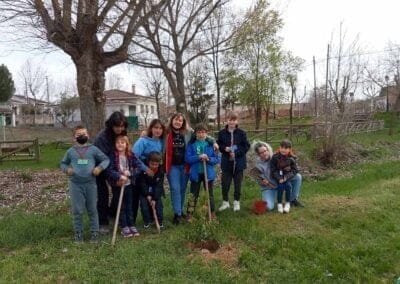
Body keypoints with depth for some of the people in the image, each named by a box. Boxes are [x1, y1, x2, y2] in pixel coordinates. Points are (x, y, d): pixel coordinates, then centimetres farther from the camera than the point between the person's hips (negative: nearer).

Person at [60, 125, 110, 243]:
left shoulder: (93, 149, 1)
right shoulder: (70, 151, 5)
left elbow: (106, 159, 4)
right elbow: (63, 163, 16)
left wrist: (100, 167, -14)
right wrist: (67, 169, -5)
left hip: (90, 184, 0)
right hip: (75, 185, 1)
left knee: (92, 210, 9)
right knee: (77, 210, 4)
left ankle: (94, 232, 20)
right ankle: (78, 233, 18)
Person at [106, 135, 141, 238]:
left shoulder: (131, 155, -1)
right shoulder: (112, 156, -10)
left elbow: (138, 167, -4)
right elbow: (109, 170, -16)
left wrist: (130, 173, -19)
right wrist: (119, 176, -27)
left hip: (129, 184, 3)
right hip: (117, 185, -3)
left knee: (129, 207, 12)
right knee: (121, 207, 8)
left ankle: (132, 226, 22)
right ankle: (124, 227, 17)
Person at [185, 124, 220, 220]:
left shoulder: (211, 144, -3)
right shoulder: (192, 144, -5)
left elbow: (217, 159, -2)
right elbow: (187, 158, -11)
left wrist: (209, 159, -20)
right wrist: (198, 157, -24)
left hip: (208, 173, 1)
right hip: (196, 173, -1)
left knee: (210, 194, 15)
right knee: (194, 194, 9)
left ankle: (212, 213, 30)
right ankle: (190, 214, 20)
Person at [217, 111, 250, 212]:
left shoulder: (241, 133, -6)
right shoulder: (222, 132, -2)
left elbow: (246, 146, -5)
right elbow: (219, 145, 7)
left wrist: (236, 153, -16)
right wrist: (224, 148, -13)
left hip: (238, 162, -1)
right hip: (226, 162, 1)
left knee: (238, 183, 10)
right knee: (225, 183, 6)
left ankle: (236, 202, 25)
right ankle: (225, 202, 23)